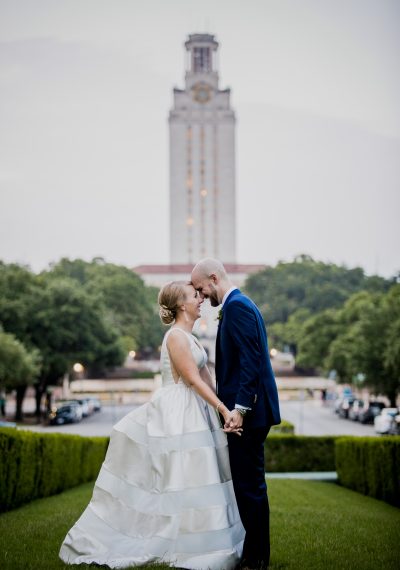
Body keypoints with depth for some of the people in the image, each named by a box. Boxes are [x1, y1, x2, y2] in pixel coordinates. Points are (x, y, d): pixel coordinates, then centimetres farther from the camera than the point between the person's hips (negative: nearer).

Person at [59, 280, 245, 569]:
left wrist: (224, 408, 11)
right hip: (179, 414, -10)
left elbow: (205, 378, 14)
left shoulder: (189, 337, 16)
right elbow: (194, 380, -19)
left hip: (194, 414, 10)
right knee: (182, 480, -5)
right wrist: (224, 409, -23)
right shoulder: (176, 336, -14)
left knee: (194, 479, 11)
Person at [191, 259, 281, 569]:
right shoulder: (240, 304, 18)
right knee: (249, 483, 15)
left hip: (248, 409, -11)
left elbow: (249, 360, -22)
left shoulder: (237, 306, -13)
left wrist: (240, 408, -24)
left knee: (249, 484, -5)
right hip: (251, 408, 11)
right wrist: (230, 403, 21)